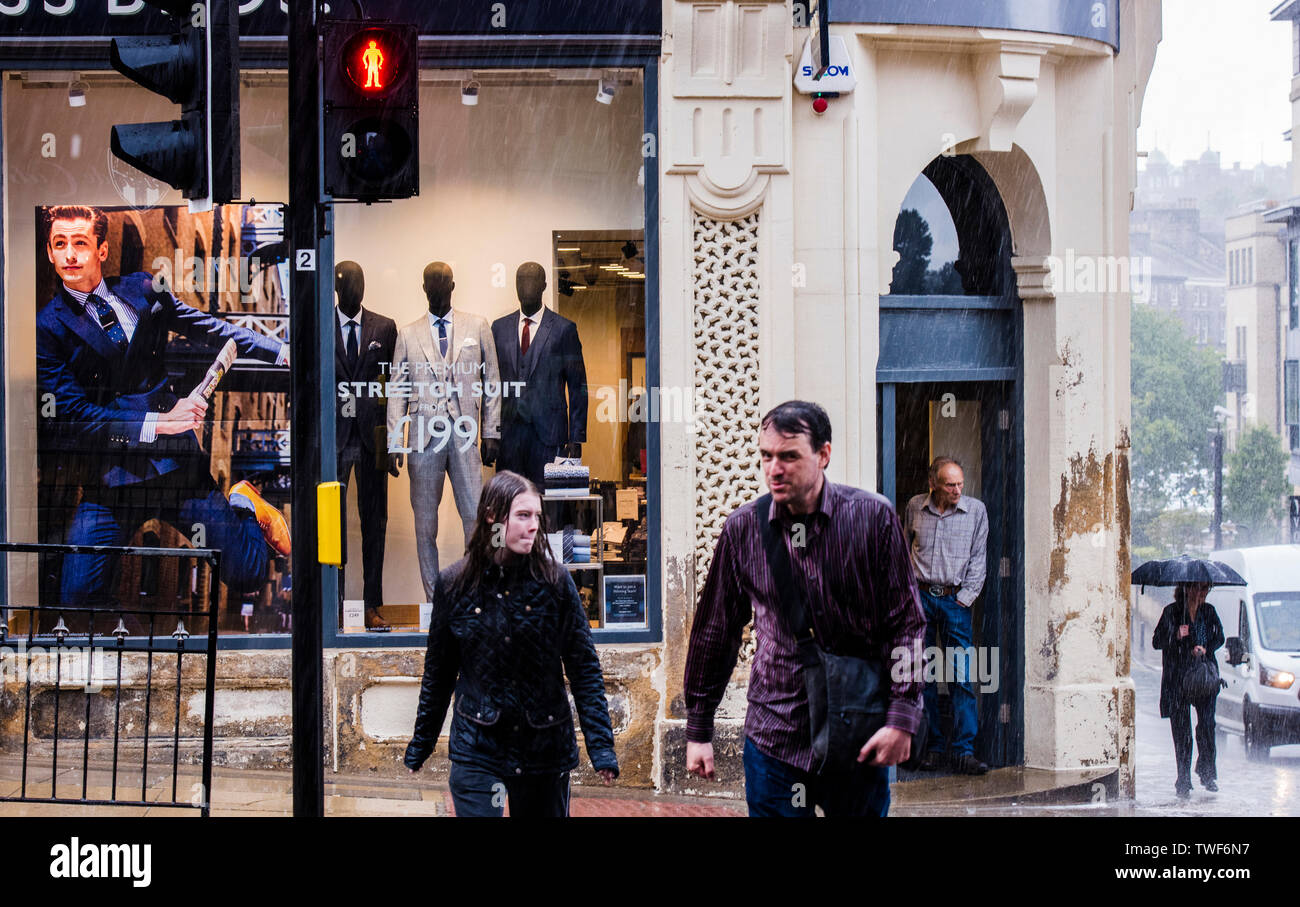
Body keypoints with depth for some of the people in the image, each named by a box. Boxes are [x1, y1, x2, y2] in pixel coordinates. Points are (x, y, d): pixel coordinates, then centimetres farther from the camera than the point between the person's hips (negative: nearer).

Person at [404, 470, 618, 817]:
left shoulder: (554, 580, -3)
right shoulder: (454, 583, -1)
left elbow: (584, 667, -2)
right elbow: (438, 671, 10)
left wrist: (601, 745, -8)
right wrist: (420, 744, 14)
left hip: (544, 748, 0)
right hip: (476, 749, 0)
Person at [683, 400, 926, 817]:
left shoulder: (873, 517, -4)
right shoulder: (743, 528, 1)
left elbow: (906, 623, -1)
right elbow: (715, 630, 10)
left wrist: (902, 719, -8)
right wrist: (698, 729, 12)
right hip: (774, 734, 1)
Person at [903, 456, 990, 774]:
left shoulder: (976, 510, 2)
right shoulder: (915, 507, 6)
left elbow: (978, 558, 5)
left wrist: (964, 598, -2)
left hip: (954, 598, -1)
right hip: (920, 597, 1)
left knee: (961, 677, -7)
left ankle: (964, 751, -8)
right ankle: (933, 746, 10)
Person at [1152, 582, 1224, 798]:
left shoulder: (1209, 611, 11)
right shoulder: (1171, 612, 2)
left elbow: (1219, 637, 10)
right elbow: (1156, 642, -1)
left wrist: (1205, 648, -9)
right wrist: (1176, 636, -19)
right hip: (1177, 679, -2)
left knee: (1207, 722, -10)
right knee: (1181, 728, -2)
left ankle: (1207, 772, 7)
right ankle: (1183, 782, 4)